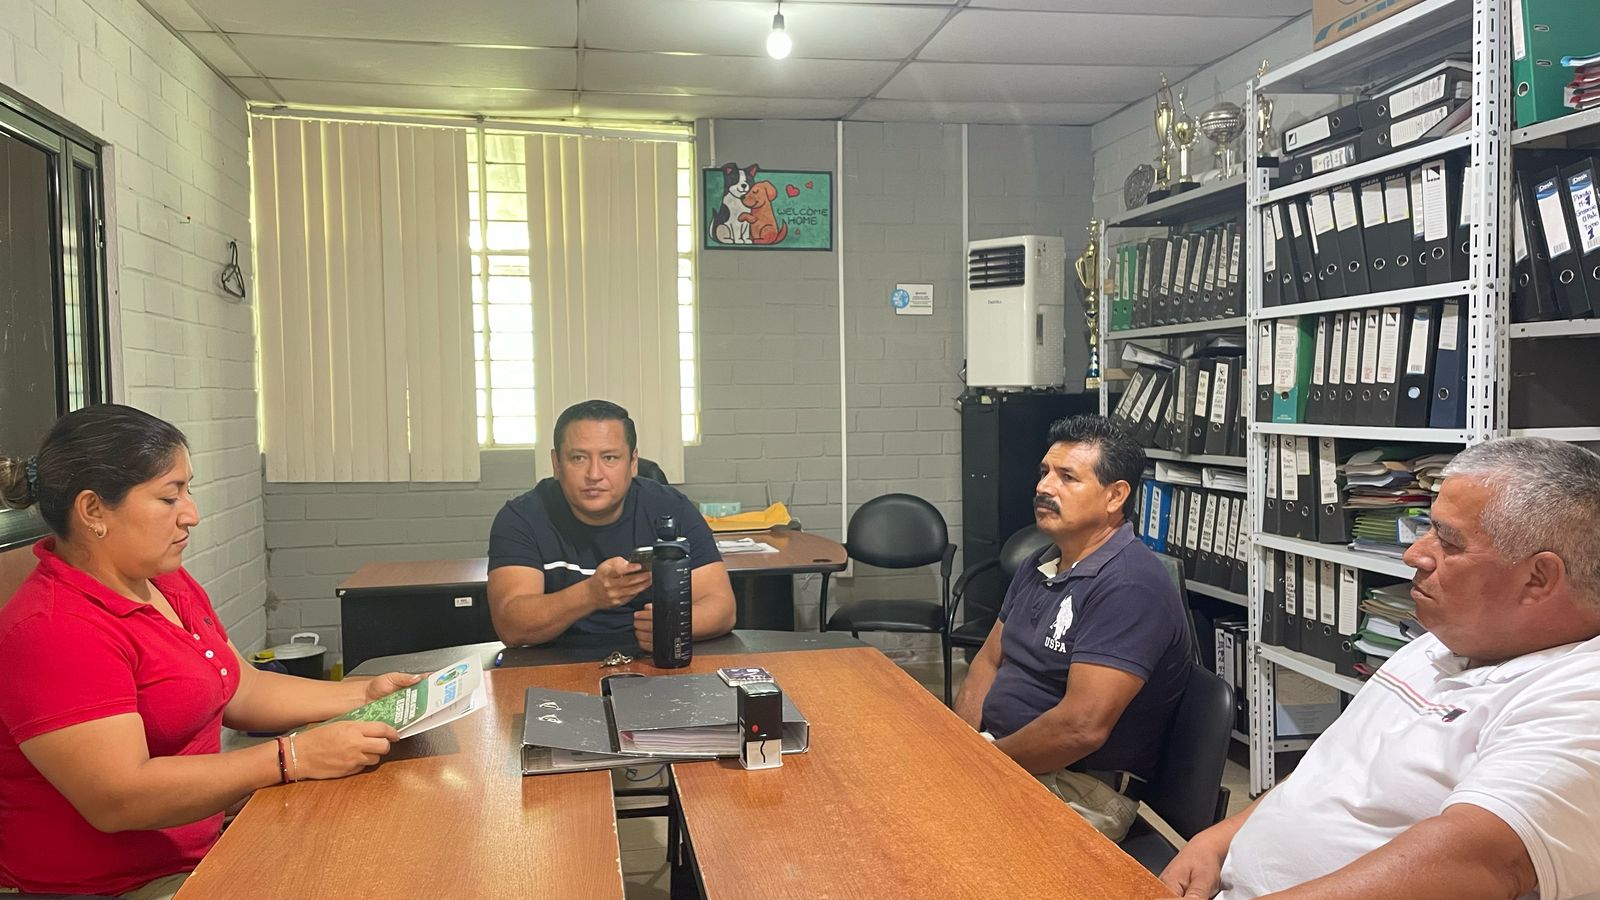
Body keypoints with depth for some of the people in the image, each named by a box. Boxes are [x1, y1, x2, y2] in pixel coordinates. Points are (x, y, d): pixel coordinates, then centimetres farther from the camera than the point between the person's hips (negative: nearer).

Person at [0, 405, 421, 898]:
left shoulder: (169, 584, 7)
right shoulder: (52, 630, -22)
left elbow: (243, 691, 14)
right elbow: (118, 800, -28)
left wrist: (362, 694, 1)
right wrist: (295, 757, -29)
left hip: (198, 850, 8)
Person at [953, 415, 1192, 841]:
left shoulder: (1130, 586, -19)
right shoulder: (1038, 566, 14)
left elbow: (1082, 727, -26)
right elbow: (989, 660, 17)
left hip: (1079, 788, -9)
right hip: (995, 753, 9)